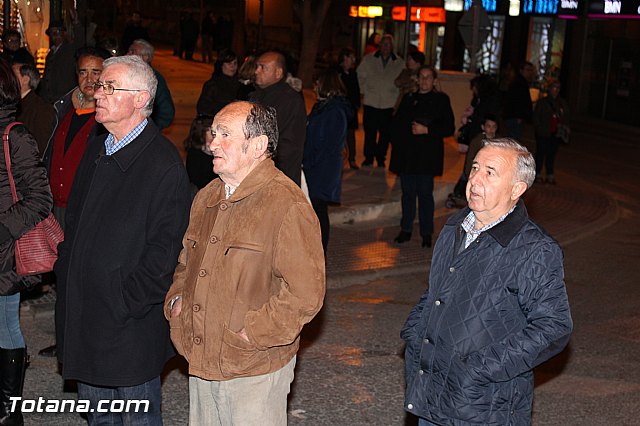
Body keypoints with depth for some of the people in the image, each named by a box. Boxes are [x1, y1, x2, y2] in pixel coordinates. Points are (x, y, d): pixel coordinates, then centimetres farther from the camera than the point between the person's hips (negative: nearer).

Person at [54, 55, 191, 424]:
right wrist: (66, 275, 10)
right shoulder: (97, 150, 9)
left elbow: (165, 249, -19)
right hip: (83, 317, 8)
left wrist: (125, 303, -19)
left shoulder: (164, 163, -17)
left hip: (131, 324, -8)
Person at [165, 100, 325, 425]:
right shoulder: (207, 198, 10)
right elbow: (186, 262, 24)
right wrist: (176, 301, 7)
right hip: (201, 362, 7)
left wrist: (250, 335, -19)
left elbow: (305, 294, -22)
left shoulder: (288, 206, -18)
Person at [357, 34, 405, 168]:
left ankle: (381, 159, 19)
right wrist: (364, 90, 5)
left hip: (389, 104, 0)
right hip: (371, 102, 0)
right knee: (370, 132, 3)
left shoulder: (399, 63, 5)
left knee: (385, 133, 4)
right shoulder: (369, 59, 5)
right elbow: (360, 75, 12)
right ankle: (368, 158, 16)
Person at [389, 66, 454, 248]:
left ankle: (426, 233, 8)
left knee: (425, 193, -1)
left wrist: (426, 130, -13)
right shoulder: (408, 98, 14)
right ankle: (406, 230, 18)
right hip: (407, 154, 4)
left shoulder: (441, 100, 2)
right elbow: (397, 123, 20)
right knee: (407, 192, 8)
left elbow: (449, 128, -3)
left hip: (427, 156, -4)